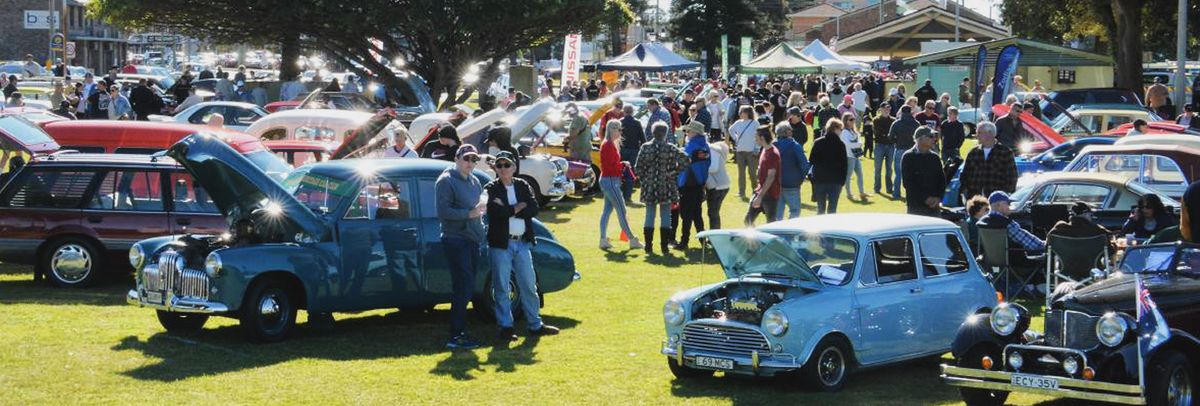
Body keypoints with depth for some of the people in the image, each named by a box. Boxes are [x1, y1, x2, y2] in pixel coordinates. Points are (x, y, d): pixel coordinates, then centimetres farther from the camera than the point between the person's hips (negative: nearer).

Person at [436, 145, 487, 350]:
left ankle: (460, 332, 20)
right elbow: (443, 211, -17)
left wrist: (482, 208, 3)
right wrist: (469, 213, -22)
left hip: (472, 240, 8)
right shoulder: (446, 181, -9)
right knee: (463, 288, -11)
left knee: (466, 288, 12)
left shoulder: (474, 181, 16)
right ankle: (456, 337, -8)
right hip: (455, 239, -8)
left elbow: (481, 205, 25)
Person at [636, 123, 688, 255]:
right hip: (666, 187, -2)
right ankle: (665, 247, 6)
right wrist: (675, 172, -3)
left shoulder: (645, 147, -2)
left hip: (649, 186, 2)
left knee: (650, 216, 9)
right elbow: (685, 160, -15)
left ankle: (648, 247, 9)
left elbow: (638, 168, -1)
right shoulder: (670, 148, -7)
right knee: (665, 216, 5)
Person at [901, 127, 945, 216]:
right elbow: (908, 183, -10)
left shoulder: (935, 158, 12)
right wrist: (925, 198, -14)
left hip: (934, 206, 5)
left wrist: (938, 197, -4)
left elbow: (942, 179, 13)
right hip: (915, 207, -5)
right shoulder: (908, 157, -4)